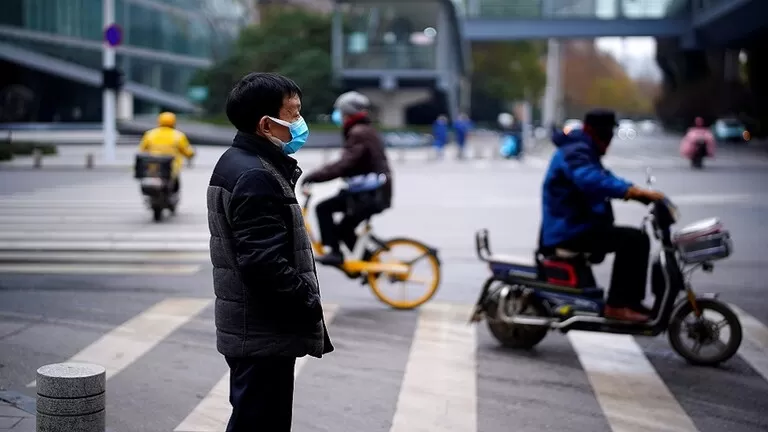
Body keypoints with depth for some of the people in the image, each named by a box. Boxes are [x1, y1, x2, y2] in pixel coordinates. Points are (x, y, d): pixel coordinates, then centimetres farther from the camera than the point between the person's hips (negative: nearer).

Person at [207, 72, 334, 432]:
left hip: (252, 330, 11)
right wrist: (309, 304, -15)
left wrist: (304, 301, 15)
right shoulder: (255, 177, -20)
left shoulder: (238, 164, 13)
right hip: (262, 335, -11)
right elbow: (265, 263, -27)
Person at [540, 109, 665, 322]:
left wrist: (642, 193, 9)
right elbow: (592, 181, -34)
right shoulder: (576, 152, -14)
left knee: (636, 238, 14)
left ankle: (632, 301, 12)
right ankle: (618, 305, -20)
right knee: (632, 239, -21)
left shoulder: (586, 153, 22)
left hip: (576, 226, 11)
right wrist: (635, 191, -42)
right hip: (570, 230, -11)